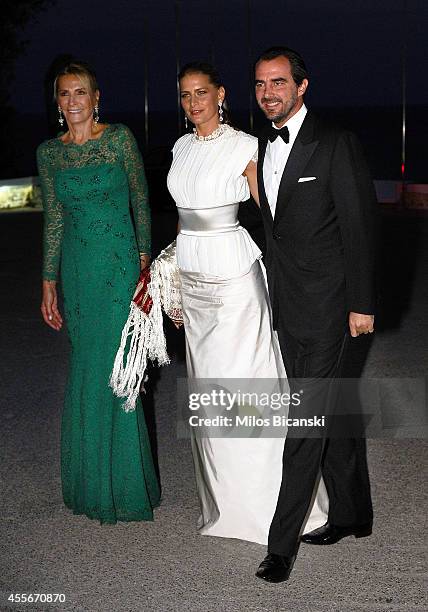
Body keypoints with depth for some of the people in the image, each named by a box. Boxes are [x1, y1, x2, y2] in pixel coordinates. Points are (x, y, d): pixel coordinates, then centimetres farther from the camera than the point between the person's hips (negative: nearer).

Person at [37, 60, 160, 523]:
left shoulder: (119, 139, -4)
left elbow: (140, 201, 0)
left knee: (115, 372, -3)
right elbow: (53, 220, 10)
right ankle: (91, 484, 23)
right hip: (76, 270, 4)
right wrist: (49, 285, 10)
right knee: (86, 371, 9)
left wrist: (144, 260, -6)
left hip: (119, 265, -4)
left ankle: (124, 487, 13)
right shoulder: (49, 152, 6)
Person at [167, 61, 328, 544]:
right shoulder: (182, 147, 10)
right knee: (206, 382, 12)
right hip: (191, 276, 7)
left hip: (233, 274, -7)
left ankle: (267, 500, 12)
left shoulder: (245, 147, -9)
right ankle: (223, 499, 26)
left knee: (239, 382, -3)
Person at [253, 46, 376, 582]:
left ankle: (282, 543, 0)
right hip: (286, 306, 7)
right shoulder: (263, 146, 10)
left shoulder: (336, 145, -11)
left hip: (326, 306, -7)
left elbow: (359, 227, -11)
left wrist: (361, 305, -13)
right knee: (331, 414, 17)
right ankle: (351, 514, 31)